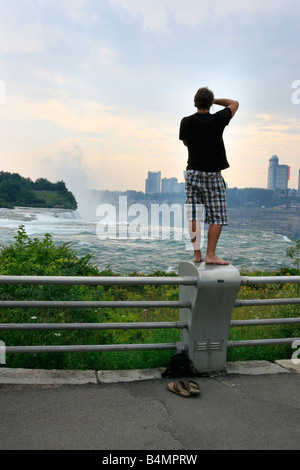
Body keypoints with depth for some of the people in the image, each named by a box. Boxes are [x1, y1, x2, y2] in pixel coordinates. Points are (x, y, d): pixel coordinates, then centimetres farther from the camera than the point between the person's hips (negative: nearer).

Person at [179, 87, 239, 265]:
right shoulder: (218, 120, -8)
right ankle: (210, 255, -2)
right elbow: (234, 103, 10)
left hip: (193, 173, 4)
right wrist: (214, 100, 13)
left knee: (193, 216, 5)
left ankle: (197, 254, 8)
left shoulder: (186, 122, -2)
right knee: (217, 217, 1)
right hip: (212, 174, -3)